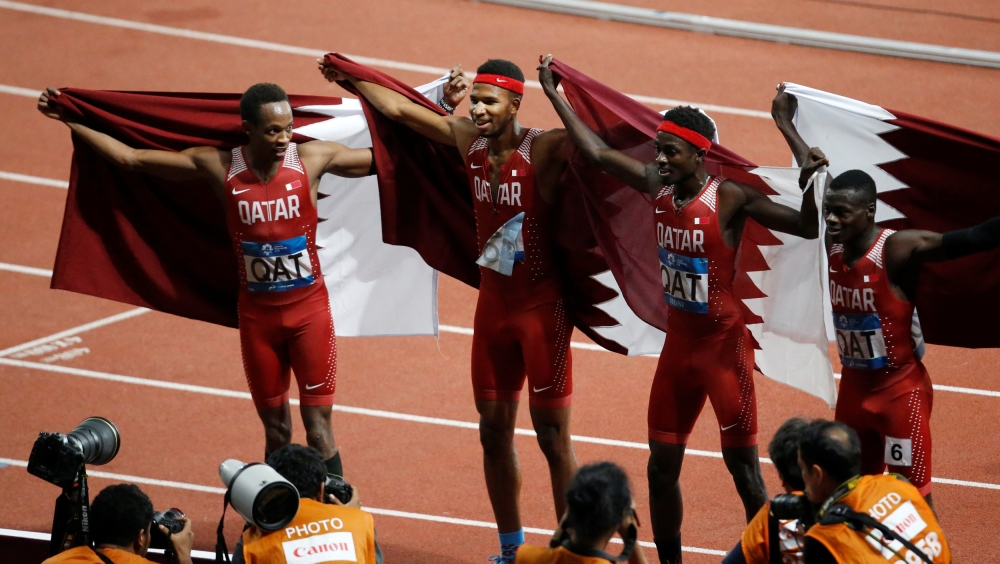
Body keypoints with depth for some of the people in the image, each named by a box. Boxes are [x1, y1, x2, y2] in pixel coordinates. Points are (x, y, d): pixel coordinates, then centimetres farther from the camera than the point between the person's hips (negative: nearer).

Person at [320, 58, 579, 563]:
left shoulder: (544, 150, -17)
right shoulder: (467, 139, 1)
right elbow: (400, 109, 13)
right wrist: (352, 80, 19)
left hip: (542, 305, -7)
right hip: (493, 301, 7)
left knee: (552, 436, -1)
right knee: (493, 430, 13)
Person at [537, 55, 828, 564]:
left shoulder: (730, 198, -17)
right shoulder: (658, 187, 1)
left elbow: (807, 228, -20)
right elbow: (598, 152, 10)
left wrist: (811, 183, -38)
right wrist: (553, 94, 13)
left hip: (723, 345, -7)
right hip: (678, 344, 7)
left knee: (743, 469, -2)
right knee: (662, 466, 10)